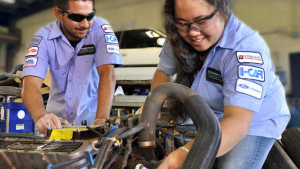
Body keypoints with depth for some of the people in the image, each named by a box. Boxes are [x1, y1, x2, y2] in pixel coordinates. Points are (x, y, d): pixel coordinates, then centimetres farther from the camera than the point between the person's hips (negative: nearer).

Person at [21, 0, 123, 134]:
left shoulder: (100, 30, -12)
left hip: (91, 117, -2)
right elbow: (30, 85, -19)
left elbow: (107, 74, -21)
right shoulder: (44, 37, -10)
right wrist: (41, 116, -40)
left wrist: (101, 118, -36)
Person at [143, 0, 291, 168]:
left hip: (255, 120, -5)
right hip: (212, 117, 6)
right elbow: (164, 71, 5)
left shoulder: (247, 49, -35)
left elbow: (237, 122, -46)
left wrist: (187, 154, -61)